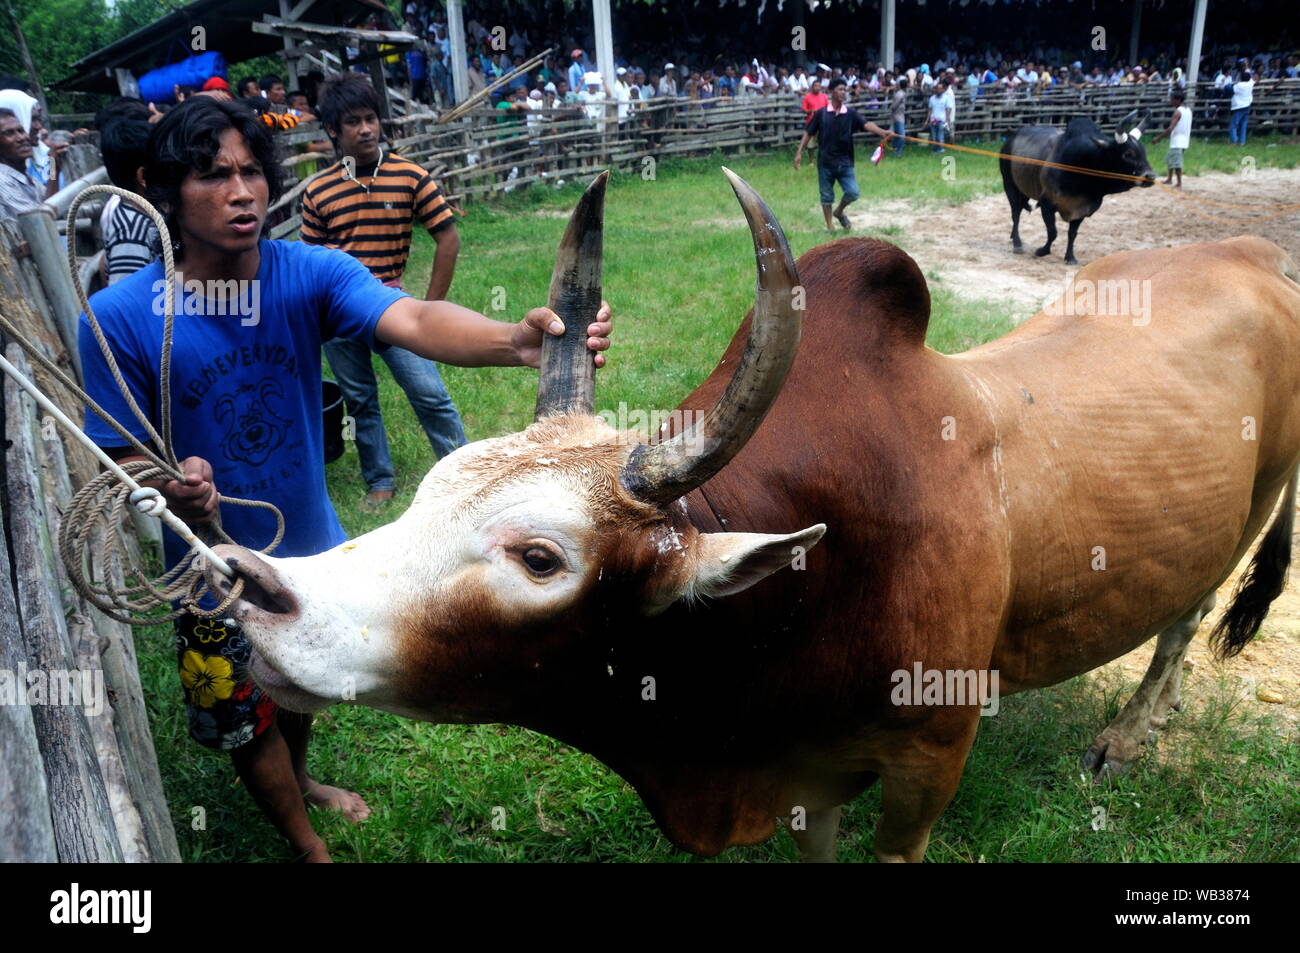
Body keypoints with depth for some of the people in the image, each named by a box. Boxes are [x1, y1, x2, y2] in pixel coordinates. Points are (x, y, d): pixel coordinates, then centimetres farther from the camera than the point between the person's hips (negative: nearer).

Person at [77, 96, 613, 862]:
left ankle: (298, 782, 61)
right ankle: (309, 846, 46)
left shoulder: (311, 274, -19)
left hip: (312, 547, 3)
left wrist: (516, 340, -59)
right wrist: (171, 488, -38)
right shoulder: (120, 318, -21)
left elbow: (412, 320, -39)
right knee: (250, 720, 17)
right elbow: (124, 457, -14)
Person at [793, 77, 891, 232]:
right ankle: (829, 226, 21)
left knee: (853, 193, -5)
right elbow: (808, 133, 2)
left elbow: (866, 124, -15)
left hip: (845, 162, 2)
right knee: (827, 196, 7)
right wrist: (799, 152, -6)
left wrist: (882, 132, -33)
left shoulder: (850, 113, -1)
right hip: (826, 162, -1)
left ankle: (839, 211, 24)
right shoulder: (821, 113, -4)